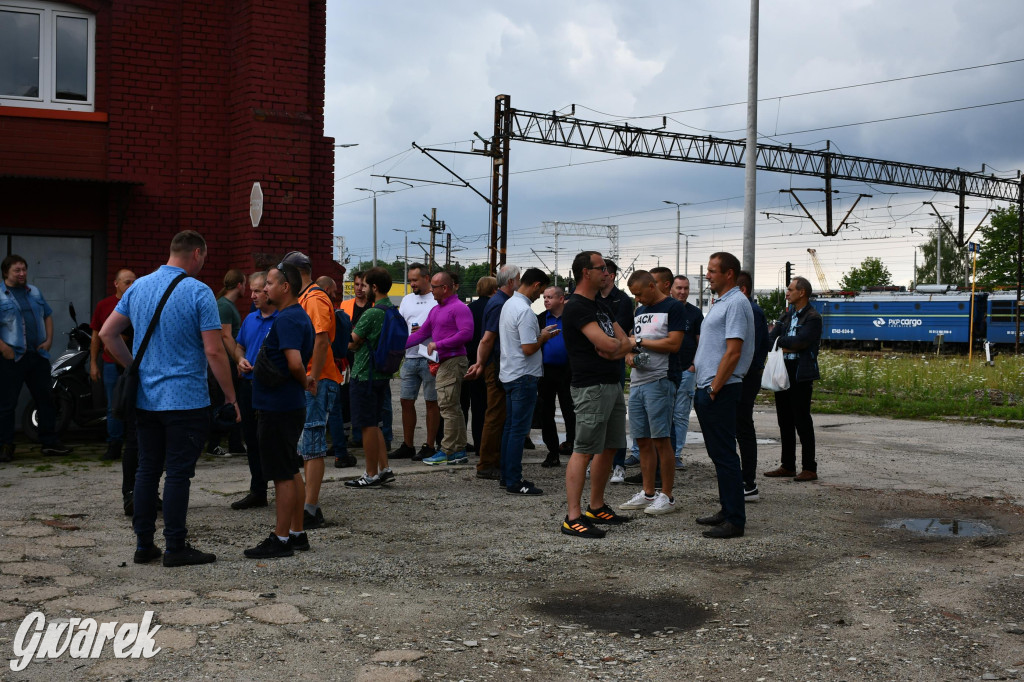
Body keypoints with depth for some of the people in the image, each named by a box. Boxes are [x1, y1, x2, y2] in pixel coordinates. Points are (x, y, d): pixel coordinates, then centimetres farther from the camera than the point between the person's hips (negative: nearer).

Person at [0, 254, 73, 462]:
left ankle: (49, 442, 15)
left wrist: (49, 340, 8)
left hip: (38, 354, 5)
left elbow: (47, 315, 20)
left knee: (45, 399, 8)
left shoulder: (35, 292, 14)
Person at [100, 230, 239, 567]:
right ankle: (176, 547, 5)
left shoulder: (139, 287, 7)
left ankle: (143, 544, 17)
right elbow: (214, 352, -15)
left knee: (147, 469, 12)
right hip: (186, 398, -6)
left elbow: (107, 333, 11)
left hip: (145, 397, 6)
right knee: (178, 473, 0)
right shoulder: (198, 292, -12)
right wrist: (231, 397, -7)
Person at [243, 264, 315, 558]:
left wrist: (303, 382, -10)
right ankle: (297, 534, 22)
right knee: (292, 471, 15)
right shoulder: (299, 316, 14)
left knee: (283, 475, -4)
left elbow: (295, 363, -29)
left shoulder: (286, 319, -18)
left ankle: (280, 539, 3)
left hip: (278, 409, -11)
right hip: (290, 405, 11)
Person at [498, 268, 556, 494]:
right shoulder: (525, 311, -19)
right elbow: (528, 348, -22)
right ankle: (514, 481, -3)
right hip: (523, 376, -10)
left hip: (509, 374, 10)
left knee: (510, 427, 15)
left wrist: (539, 333, 13)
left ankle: (507, 475, 22)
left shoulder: (509, 304, 12)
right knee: (519, 429, -6)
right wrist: (543, 337, -5)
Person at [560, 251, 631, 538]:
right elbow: (607, 344, -23)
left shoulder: (601, 307, 18)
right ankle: (573, 517, -9)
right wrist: (617, 344, 0)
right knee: (584, 450, -10)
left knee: (608, 448, 14)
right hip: (591, 387, -10)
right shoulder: (576, 307, -13)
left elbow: (625, 342, 14)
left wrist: (614, 349, -8)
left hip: (613, 384, 10)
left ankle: (596, 507, 25)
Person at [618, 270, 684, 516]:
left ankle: (667, 496, 2)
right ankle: (648, 494, 18)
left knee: (661, 439, -5)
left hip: (659, 381, -8)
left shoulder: (673, 307, -4)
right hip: (637, 382, 8)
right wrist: (629, 354, 1)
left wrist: (639, 342, -6)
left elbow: (673, 344, -13)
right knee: (643, 440, 9)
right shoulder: (639, 311, 20)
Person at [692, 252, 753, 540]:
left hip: (720, 391, -10)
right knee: (717, 454, 14)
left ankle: (735, 521, -4)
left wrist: (714, 389, -18)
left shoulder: (736, 303, -13)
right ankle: (726, 510, 23)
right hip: (707, 389, 10)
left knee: (725, 455, -7)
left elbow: (733, 352, -20)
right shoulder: (720, 303, 19)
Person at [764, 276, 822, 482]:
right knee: (785, 420, 11)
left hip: (800, 374, -8)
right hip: (783, 372, 8)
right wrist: (787, 346, -10)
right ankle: (788, 466, 18)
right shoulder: (787, 316, 16)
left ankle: (809, 468, 0)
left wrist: (781, 341, -4)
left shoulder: (813, 317, -8)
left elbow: (800, 342, -19)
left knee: (802, 421, -5)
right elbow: (770, 341, 9)